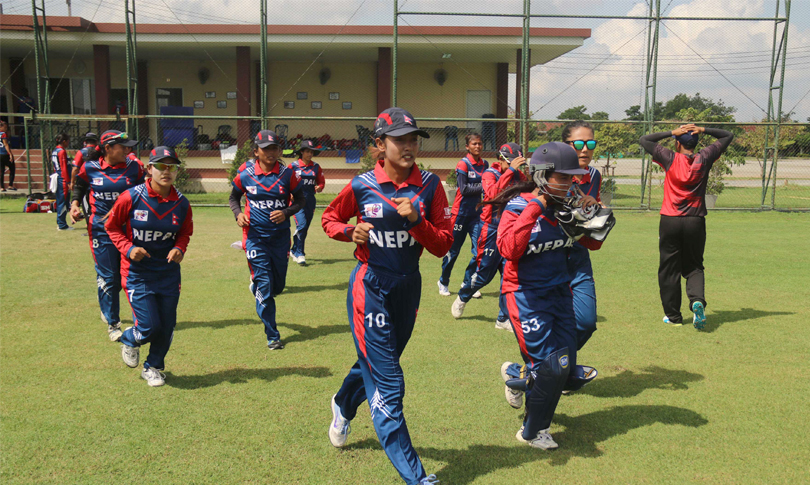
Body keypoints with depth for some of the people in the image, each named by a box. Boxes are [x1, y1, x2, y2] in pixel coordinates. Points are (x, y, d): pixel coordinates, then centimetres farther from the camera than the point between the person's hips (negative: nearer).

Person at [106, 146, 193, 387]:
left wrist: (180, 248, -8)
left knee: (167, 327, 6)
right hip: (137, 273, -3)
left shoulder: (181, 203, -4)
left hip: (169, 273, 3)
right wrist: (127, 248, -15)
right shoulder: (131, 197, -13)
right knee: (149, 326, -8)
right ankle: (130, 340, 30)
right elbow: (112, 226, 0)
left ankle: (153, 367, 32)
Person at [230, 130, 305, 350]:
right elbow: (234, 197, 13)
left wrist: (286, 212, -13)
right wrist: (238, 213, -7)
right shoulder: (245, 175, -3)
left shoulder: (287, 175, -3)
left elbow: (300, 200, 6)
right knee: (264, 286, -5)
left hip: (280, 237, 2)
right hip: (256, 237, -2)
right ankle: (272, 336, 7)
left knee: (278, 285, 13)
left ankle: (256, 285, 50)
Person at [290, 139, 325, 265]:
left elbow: (321, 182, 14)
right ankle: (300, 254, -11)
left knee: (305, 228, 10)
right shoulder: (293, 166, -2)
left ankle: (295, 251, 29)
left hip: (310, 200, 4)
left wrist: (319, 187, -7)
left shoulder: (316, 167, 9)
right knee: (301, 224, -19)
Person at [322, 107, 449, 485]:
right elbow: (329, 219, 8)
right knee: (387, 386, -6)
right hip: (370, 287, -4)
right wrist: (351, 232, -13)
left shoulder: (429, 185, -5)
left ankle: (343, 405, 58)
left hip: (408, 287, 4)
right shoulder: (361, 186, -9)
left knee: (377, 362, 25)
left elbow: (443, 246, -6)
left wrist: (415, 219, -23)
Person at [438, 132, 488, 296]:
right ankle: (443, 282, 23)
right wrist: (482, 187, -24)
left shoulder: (485, 164, 8)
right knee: (453, 250, 4)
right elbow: (464, 189, -17)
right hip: (461, 212, -5)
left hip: (477, 212, 5)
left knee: (479, 249, -3)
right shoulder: (463, 164, -9)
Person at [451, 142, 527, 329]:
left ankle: (504, 319, 13)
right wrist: (510, 170, -32)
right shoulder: (490, 174, -10)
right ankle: (462, 297, 35)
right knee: (483, 274, 5)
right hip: (491, 229, -5)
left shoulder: (518, 175, 7)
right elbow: (493, 193, -31)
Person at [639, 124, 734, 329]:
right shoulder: (704, 158, 0)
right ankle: (697, 300, -13)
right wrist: (703, 130, 1)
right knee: (694, 267, 14)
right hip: (696, 222, 2)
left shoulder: (670, 159, -5)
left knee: (669, 269, 8)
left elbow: (644, 140, 5)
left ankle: (673, 316, 13)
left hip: (669, 221, -2)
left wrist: (672, 132, 0)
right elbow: (728, 136, 14)